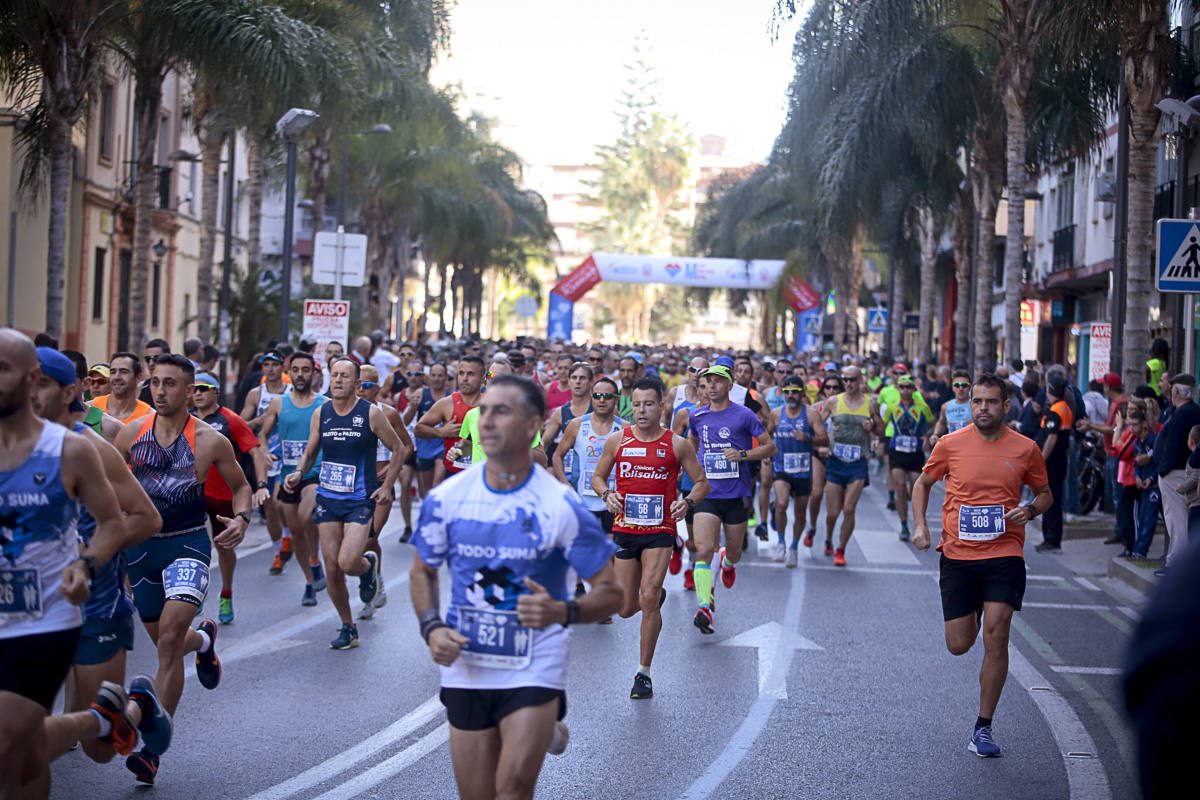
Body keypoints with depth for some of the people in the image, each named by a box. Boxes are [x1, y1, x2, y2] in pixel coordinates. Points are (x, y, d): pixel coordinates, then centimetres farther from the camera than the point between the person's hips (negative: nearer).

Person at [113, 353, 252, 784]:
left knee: (169, 641, -19)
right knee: (164, 640, 16)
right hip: (140, 544, 4)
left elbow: (240, 485, 7)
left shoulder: (210, 440, -7)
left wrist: (241, 519, -12)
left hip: (187, 543, -4)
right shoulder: (132, 433, -1)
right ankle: (204, 639, 55)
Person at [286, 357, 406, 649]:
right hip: (327, 498, 4)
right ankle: (348, 628, 19)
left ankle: (369, 565, 19)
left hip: (360, 500, -4)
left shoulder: (371, 414, -6)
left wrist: (387, 487, -3)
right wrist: (298, 473, -4)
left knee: (348, 563, -19)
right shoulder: (320, 415, 5)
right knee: (332, 568, 2)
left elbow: (398, 449, 3)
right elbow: (310, 452, 17)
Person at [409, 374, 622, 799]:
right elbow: (423, 572, 12)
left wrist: (561, 612, -26)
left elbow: (609, 592, -6)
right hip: (465, 667, 3)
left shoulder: (561, 505, -11)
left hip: (536, 669, -3)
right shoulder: (446, 497, -3)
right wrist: (432, 628, -6)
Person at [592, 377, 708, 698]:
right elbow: (597, 477, 12)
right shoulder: (617, 441, 1)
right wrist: (606, 494, -10)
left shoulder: (677, 445, -3)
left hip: (660, 530, -3)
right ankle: (656, 596, 45)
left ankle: (644, 674, -3)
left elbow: (702, 482, 5)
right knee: (626, 609, 6)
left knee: (648, 598, -16)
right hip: (624, 530, 3)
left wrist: (688, 502, -16)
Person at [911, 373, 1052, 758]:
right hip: (957, 554, 1)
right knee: (959, 645, 4)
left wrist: (1030, 510, -7)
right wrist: (919, 525, 0)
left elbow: (1045, 493, 15)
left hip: (1004, 555, -1)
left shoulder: (1025, 449, 1)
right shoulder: (950, 444, 0)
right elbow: (923, 483, 14)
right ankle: (973, 616, 44)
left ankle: (984, 727, -1)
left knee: (995, 637, -13)